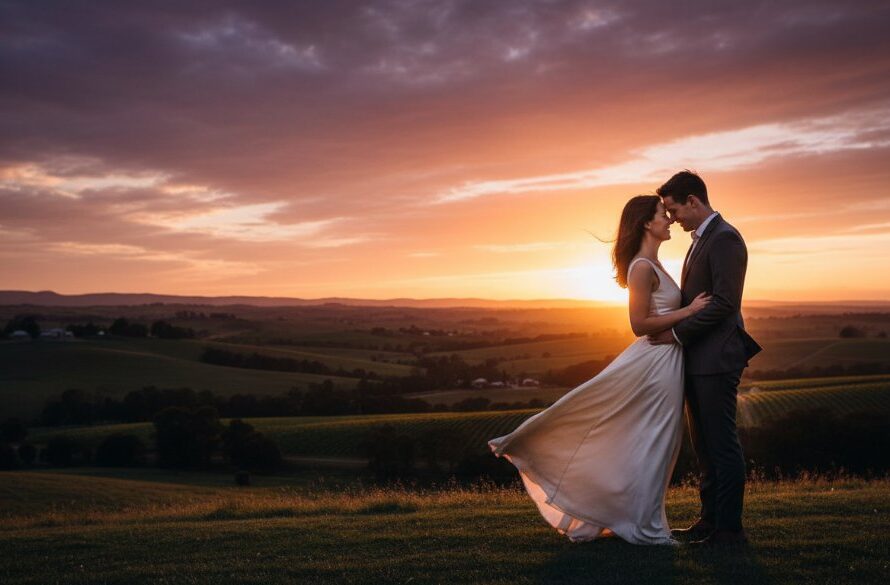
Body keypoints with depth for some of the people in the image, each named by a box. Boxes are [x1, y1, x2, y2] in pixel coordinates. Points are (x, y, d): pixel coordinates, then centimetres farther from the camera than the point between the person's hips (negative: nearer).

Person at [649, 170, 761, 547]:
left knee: (722, 443, -3)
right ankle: (710, 520, 23)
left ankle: (730, 529, 6)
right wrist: (677, 332, 10)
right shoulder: (701, 239, 18)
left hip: (716, 359, -10)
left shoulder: (725, 238, -13)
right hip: (698, 359, 10)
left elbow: (724, 302, -20)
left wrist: (678, 333, -16)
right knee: (704, 445, 14)